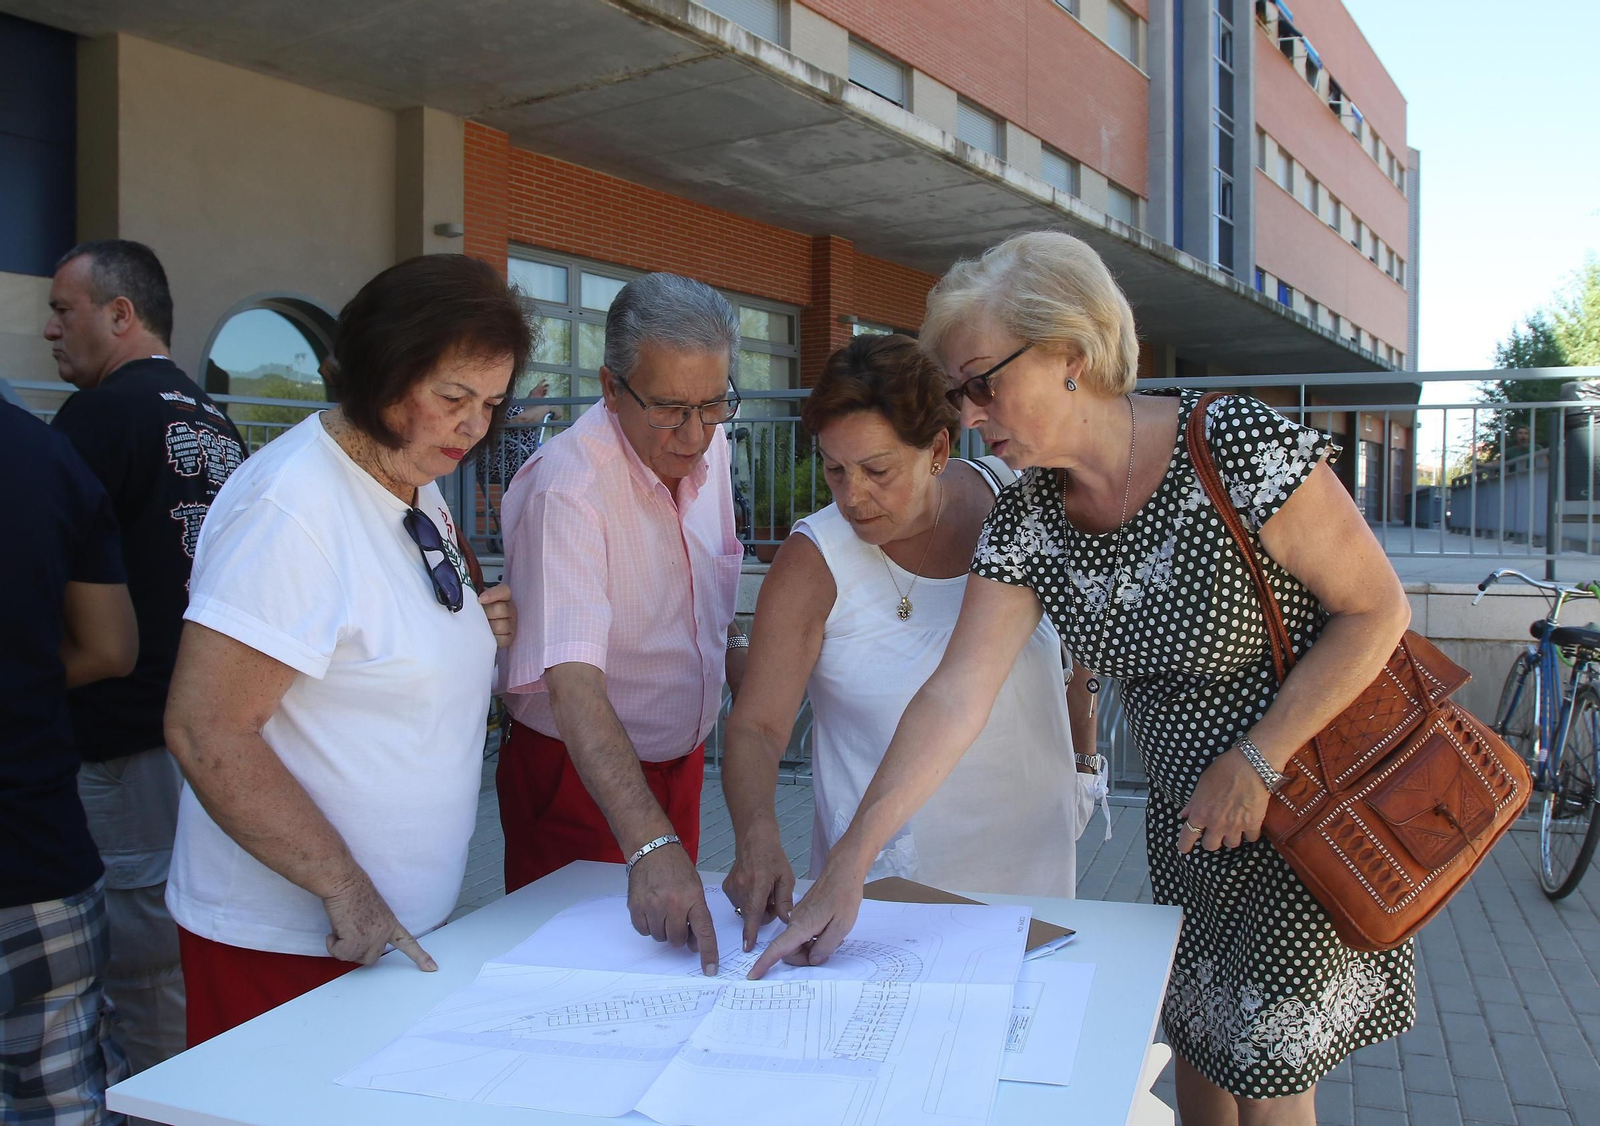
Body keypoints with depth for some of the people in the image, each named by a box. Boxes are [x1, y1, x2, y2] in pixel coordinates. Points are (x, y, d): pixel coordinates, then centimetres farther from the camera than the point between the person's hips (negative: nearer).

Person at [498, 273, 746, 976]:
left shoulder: (708, 449, -5)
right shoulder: (566, 488, -29)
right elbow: (573, 684, -40)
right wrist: (649, 845, -49)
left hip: (680, 758, 7)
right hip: (578, 778, -7)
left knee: (678, 944, 21)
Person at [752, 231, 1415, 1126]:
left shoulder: (1240, 447, -25)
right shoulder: (1026, 522, -8)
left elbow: (1377, 610, -16)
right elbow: (955, 696, -13)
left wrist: (1257, 762, -20)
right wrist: (845, 871, -18)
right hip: (1185, 820, 5)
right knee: (1196, 1050, 17)